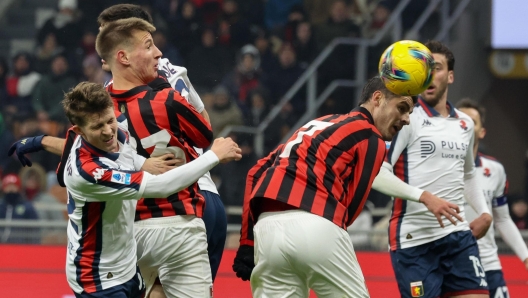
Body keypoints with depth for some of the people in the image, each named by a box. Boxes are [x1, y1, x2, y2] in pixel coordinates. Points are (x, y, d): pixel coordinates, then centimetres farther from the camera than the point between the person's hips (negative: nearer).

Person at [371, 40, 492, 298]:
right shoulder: (407, 119, -6)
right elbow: (377, 174, -15)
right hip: (414, 239, -5)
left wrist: (483, 211, 16)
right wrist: (424, 197, -25)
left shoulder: (465, 124, 13)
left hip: (459, 236, 6)